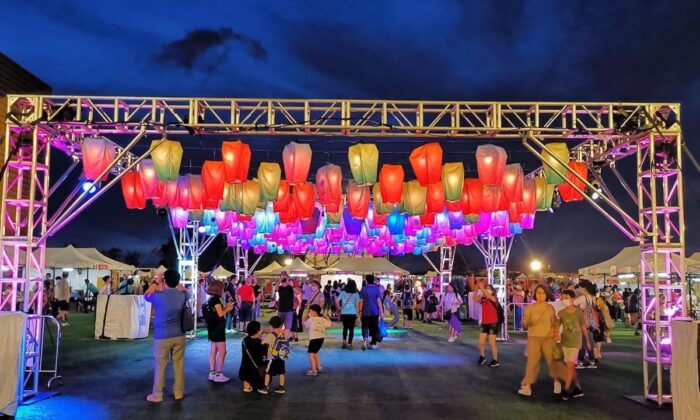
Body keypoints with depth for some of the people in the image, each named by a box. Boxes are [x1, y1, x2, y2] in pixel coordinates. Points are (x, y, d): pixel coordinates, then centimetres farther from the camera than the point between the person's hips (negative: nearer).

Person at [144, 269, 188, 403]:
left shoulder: (159, 296, -15)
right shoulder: (182, 295, -4)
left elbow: (146, 295, 7)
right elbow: (185, 290, 23)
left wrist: (156, 282, 13)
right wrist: (177, 283, 18)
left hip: (162, 337, -3)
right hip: (179, 335, 3)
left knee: (160, 366, 7)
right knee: (179, 364, 11)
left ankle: (157, 395, 15)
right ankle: (179, 392, 19)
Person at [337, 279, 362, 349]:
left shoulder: (343, 293, 1)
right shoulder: (356, 294, -3)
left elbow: (337, 301, -4)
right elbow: (357, 304, -3)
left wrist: (339, 307, 8)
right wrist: (357, 313, 4)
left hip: (344, 313, 2)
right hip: (352, 313, -2)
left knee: (345, 328, 18)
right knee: (351, 329, 4)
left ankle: (344, 341, 8)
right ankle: (349, 344, 0)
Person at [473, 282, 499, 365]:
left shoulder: (494, 299, -8)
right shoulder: (482, 299, 4)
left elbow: (488, 296, -29)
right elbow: (474, 298, -13)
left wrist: (482, 288, -33)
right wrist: (477, 288, -23)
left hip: (493, 323, -5)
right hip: (484, 323, 5)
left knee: (491, 343, -3)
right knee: (481, 342, 7)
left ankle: (495, 361, 10)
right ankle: (482, 357, 30)